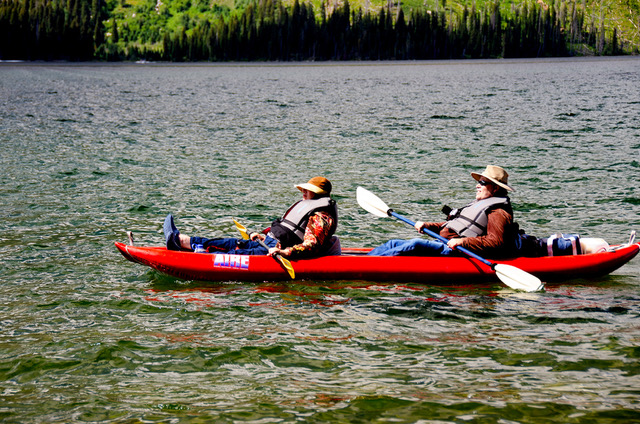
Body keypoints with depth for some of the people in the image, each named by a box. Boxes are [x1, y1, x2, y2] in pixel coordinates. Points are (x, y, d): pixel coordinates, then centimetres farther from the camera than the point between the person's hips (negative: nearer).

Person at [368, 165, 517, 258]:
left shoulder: (498, 212, -5)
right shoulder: (478, 205, 27)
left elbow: (495, 242, -19)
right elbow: (448, 226, 28)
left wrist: (462, 241, -26)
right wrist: (426, 225, 15)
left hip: (456, 250, -10)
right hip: (443, 245, 10)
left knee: (416, 244, -30)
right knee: (394, 244, 3)